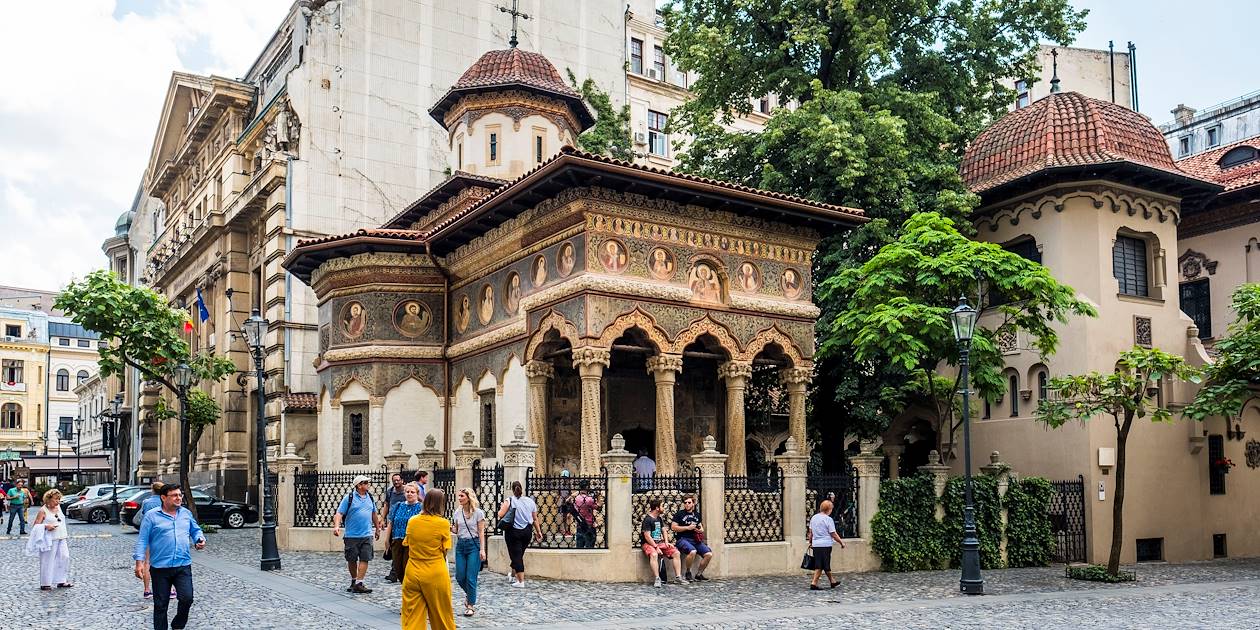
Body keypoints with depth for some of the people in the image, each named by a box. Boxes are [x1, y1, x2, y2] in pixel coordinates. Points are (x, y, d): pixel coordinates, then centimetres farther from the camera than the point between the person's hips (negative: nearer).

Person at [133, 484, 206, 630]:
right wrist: (139, 562, -11)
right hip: (160, 568, -2)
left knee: (187, 598, -9)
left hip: (183, 566, 2)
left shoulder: (186, 513, 10)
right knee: (161, 605, 6)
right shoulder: (152, 516, -1)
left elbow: (195, 530, 22)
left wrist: (200, 539, 1)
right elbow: (142, 540, -3)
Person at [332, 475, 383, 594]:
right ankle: (353, 580, 27)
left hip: (367, 535, 3)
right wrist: (336, 526, -26)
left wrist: (377, 529, 26)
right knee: (352, 560, 8)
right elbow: (339, 513, -10)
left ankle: (359, 584, -6)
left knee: (364, 559, -6)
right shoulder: (349, 498, -5)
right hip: (352, 535, -3)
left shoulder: (370, 498, 11)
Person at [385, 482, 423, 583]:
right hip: (397, 542, 5)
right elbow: (390, 524, 17)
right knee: (398, 569, 5)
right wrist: (387, 540, 13)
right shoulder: (398, 507, 13)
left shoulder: (420, 508, -1)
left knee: (408, 569, -7)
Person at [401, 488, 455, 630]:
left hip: (412, 573, 3)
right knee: (442, 616, 12)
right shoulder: (443, 523, -9)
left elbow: (407, 546, 9)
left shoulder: (412, 521, 2)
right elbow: (444, 552, -4)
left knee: (412, 618, 7)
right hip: (435, 575, -3)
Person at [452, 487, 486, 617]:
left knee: (471, 577, -5)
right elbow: (456, 530, 15)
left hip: (473, 545, -5)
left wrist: (482, 549, -12)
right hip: (460, 544, 5)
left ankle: (471, 605, 9)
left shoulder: (478, 513, -7)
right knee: (460, 576, 4)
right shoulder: (457, 512, 6)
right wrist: (450, 529, -7)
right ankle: (469, 594, 34)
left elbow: (481, 532, -6)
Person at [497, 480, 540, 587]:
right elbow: (534, 519, 9)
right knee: (519, 555, 20)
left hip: (513, 531, -4)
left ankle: (521, 581, -3)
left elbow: (501, 515, -15)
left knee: (516, 555, 2)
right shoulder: (530, 501, 3)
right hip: (527, 532, 4)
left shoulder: (510, 500, -9)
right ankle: (513, 576, 39)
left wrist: (502, 508, 6)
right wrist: (538, 531, 19)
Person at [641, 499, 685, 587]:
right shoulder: (647, 519, -11)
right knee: (654, 555, -38)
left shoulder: (659, 518, 15)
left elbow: (664, 531, 20)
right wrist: (656, 547, -22)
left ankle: (678, 577, -8)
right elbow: (647, 536, -16)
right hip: (649, 544, -8)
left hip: (660, 543, 8)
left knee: (676, 552, -8)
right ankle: (657, 579, -36)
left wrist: (666, 542, 3)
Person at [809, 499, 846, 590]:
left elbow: (811, 532, 14)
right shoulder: (828, 519, -11)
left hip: (815, 545, 7)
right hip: (825, 545, -7)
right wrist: (841, 542, 1)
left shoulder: (813, 518, 8)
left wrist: (810, 542, 25)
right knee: (823, 565, 0)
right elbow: (833, 534, -11)